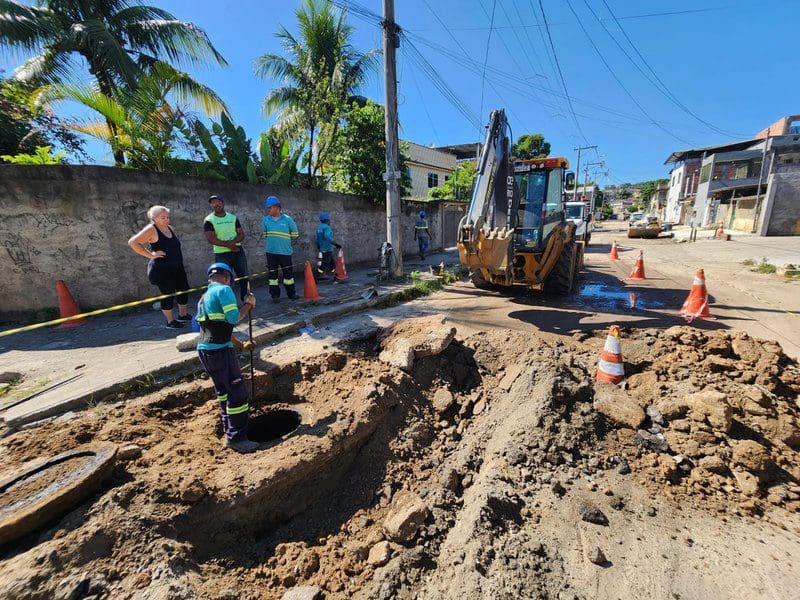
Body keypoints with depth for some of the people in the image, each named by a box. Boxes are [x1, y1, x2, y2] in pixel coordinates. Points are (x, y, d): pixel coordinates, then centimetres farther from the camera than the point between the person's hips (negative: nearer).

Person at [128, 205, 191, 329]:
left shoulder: (170, 228, 10)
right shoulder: (151, 229, -12)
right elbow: (133, 242, -18)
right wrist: (151, 255, -19)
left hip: (177, 267, 8)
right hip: (161, 269, -7)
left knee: (184, 290, 13)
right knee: (168, 294, 0)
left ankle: (183, 315, 30)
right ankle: (170, 321, 14)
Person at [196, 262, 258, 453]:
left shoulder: (205, 297, 20)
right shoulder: (224, 290, -9)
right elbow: (234, 318, -19)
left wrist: (241, 344, 26)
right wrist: (248, 305, -2)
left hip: (205, 350, 10)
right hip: (219, 351, -10)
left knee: (223, 391, 19)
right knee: (238, 392, -2)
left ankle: (229, 432, 30)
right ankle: (236, 438, 4)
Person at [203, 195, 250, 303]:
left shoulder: (233, 217, 8)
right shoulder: (209, 220, -4)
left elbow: (241, 234, 2)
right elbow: (211, 239, -13)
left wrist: (233, 242, -17)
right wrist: (229, 245, -17)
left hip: (238, 252, 3)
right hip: (222, 255, -3)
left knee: (244, 277, 8)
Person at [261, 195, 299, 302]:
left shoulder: (287, 219, -5)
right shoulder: (266, 220, 4)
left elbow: (295, 234, 4)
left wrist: (286, 241, 9)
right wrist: (273, 241, 14)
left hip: (285, 251, -2)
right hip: (271, 252, 2)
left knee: (288, 273, 6)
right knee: (272, 273, 4)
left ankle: (291, 293, 19)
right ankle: (275, 295, 13)